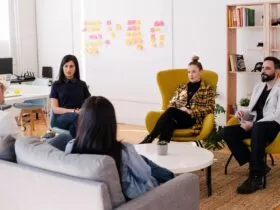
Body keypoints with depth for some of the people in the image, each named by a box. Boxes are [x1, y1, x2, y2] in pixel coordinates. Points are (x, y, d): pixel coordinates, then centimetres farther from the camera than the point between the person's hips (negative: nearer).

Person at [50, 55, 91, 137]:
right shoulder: (56, 85, 10)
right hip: (61, 118, -2)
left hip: (80, 117, 2)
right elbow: (55, 109, 2)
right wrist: (73, 111, -13)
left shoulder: (82, 84, 16)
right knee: (76, 117, -38)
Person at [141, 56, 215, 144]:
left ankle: (149, 139, -40)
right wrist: (179, 109, -6)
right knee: (169, 123, -37)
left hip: (193, 119, -3)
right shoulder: (181, 86, 24)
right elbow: (172, 103, 19)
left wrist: (190, 111, -11)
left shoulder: (207, 89, 12)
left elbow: (210, 108, 1)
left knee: (171, 111, -35)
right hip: (178, 117, 4)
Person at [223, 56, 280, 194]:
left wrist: (253, 124, -22)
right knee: (228, 132, -17)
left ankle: (255, 177, -35)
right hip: (255, 125, 7)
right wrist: (243, 114, -4)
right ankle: (259, 165, -12)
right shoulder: (258, 87, 21)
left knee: (257, 128, -41)